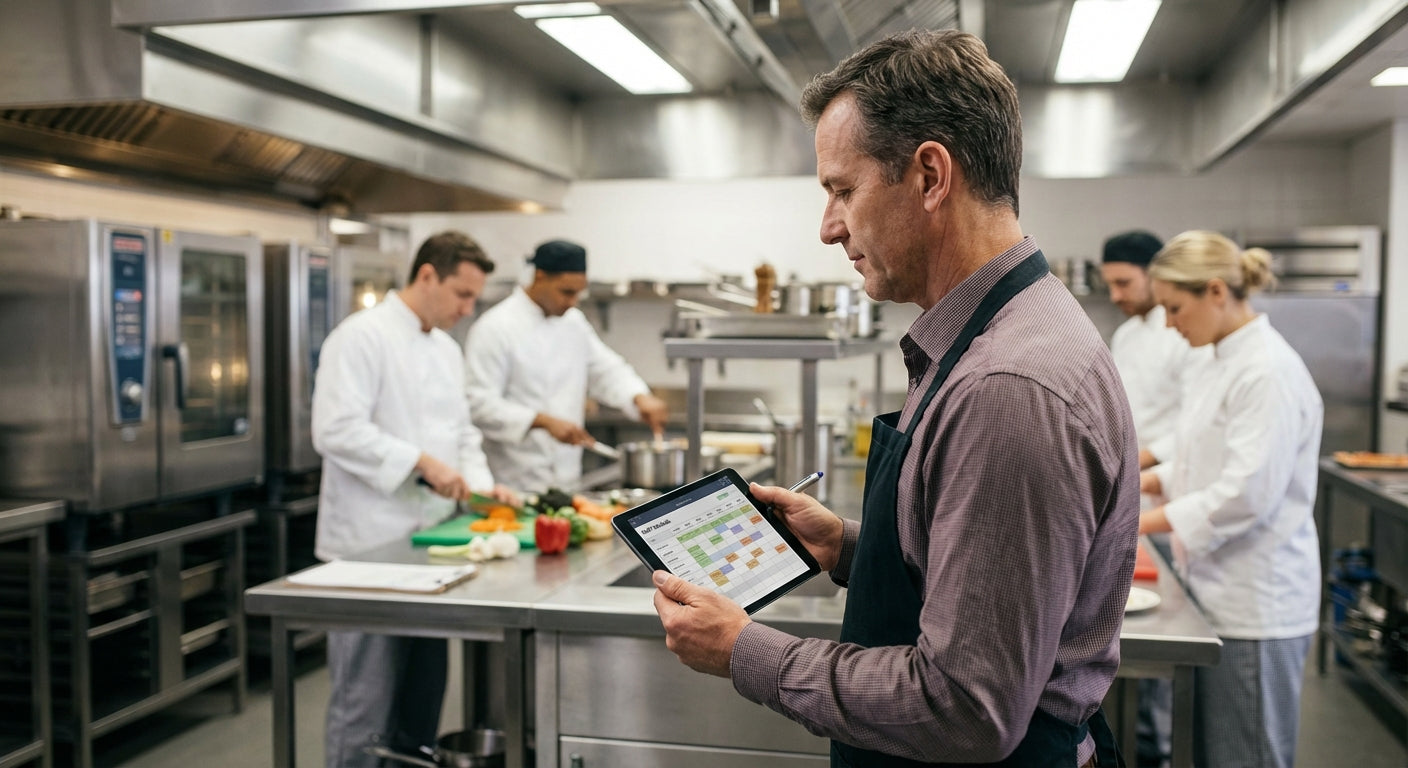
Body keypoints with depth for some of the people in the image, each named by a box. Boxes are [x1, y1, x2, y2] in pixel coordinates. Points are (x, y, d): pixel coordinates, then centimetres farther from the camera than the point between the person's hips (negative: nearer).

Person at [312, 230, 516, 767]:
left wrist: (481, 485, 4)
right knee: (366, 700, -1)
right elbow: (337, 430, -22)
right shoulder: (362, 336, -13)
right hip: (372, 546, -8)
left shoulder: (446, 348, 15)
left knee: (424, 692, 17)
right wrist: (422, 462, -23)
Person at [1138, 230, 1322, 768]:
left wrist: (1141, 522, -20)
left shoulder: (1268, 372, -19)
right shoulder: (1228, 361, 12)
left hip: (1255, 602, -9)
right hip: (1224, 591, 9)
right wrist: (1143, 481, 6)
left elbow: (1248, 493, -24)